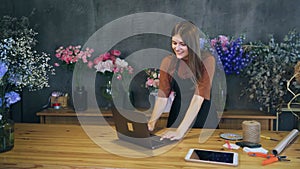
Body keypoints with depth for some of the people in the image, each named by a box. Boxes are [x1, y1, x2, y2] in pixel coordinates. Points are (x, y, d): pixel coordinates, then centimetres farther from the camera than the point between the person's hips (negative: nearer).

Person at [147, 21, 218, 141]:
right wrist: (152, 121, -27)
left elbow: (199, 97, -25)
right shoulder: (168, 62, -6)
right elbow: (162, 97, -9)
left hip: (203, 115, -2)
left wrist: (181, 130, -33)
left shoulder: (207, 60, -17)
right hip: (178, 113, 3)